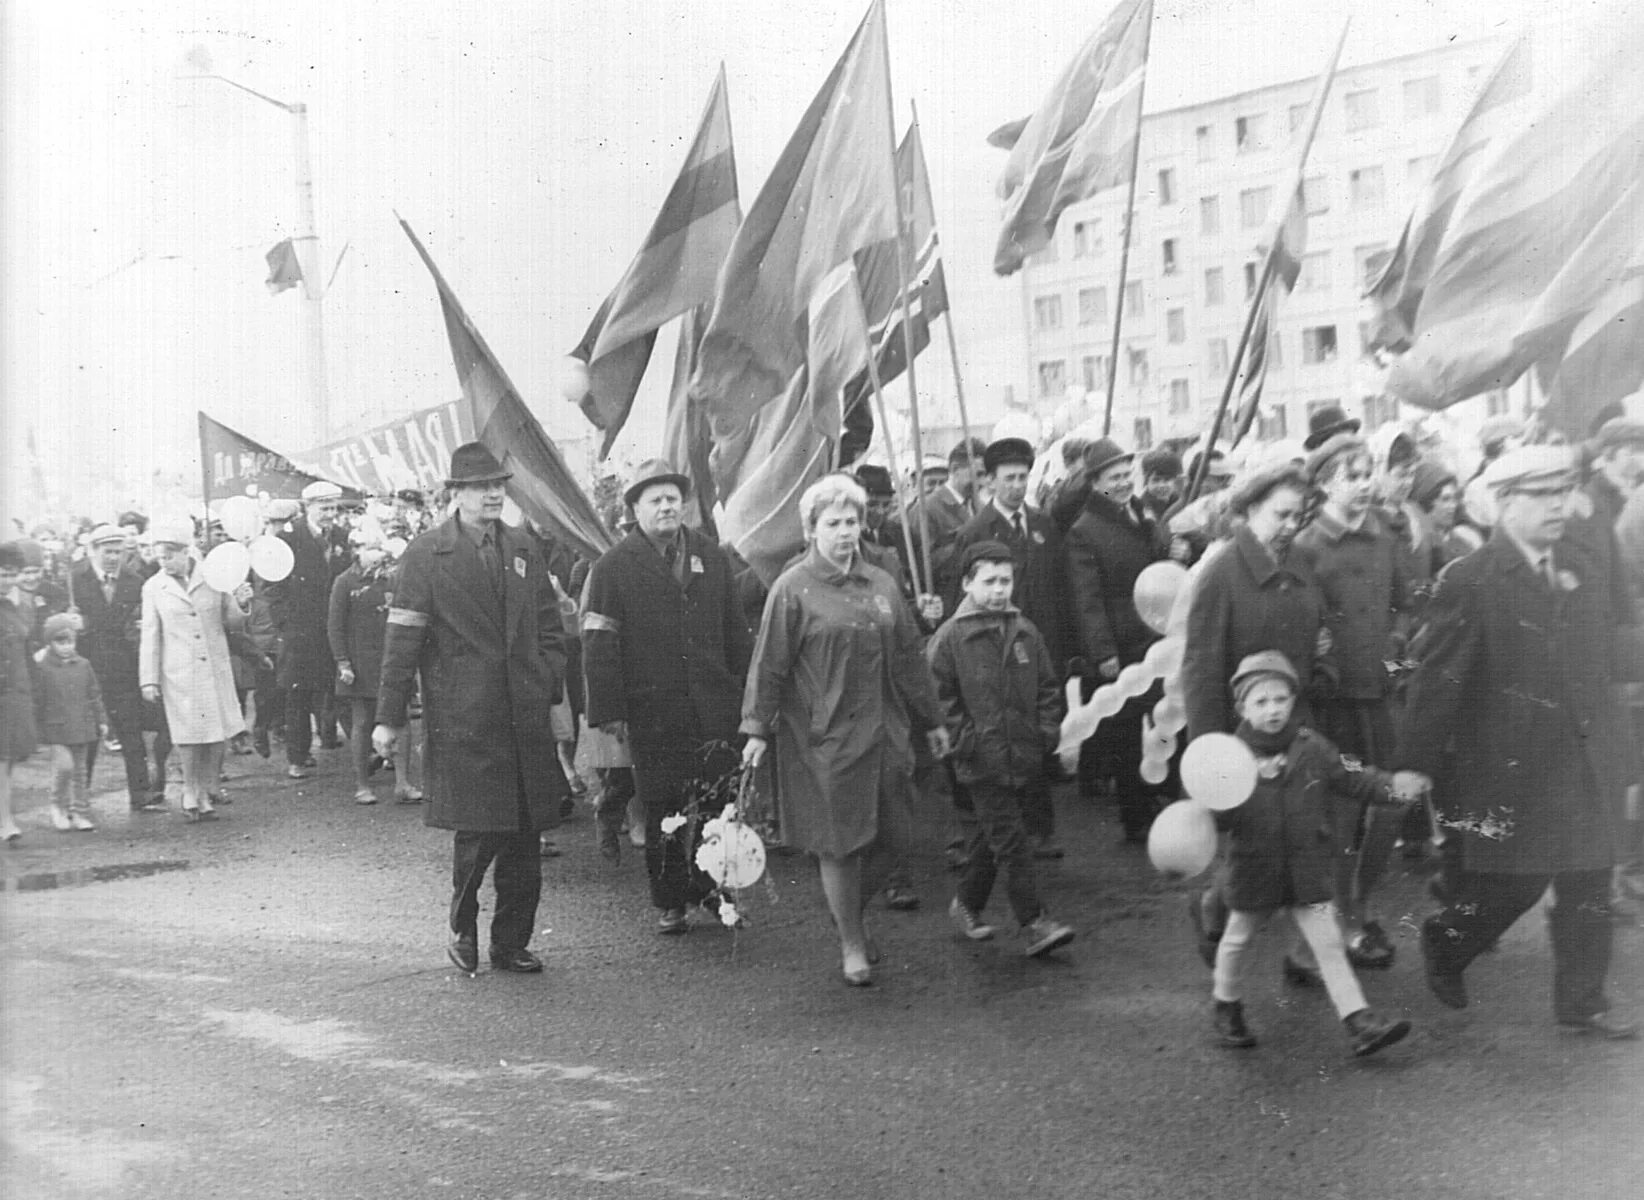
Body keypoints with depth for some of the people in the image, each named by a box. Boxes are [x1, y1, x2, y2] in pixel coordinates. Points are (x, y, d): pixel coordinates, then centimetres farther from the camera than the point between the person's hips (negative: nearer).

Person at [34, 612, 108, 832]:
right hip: (57, 730, -4)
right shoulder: (43, 669, -5)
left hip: (82, 727, 4)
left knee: (79, 770, 9)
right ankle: (58, 806, 6)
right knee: (64, 765, -16)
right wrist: (37, 728, -2)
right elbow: (37, 701, -2)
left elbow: (94, 696, 11)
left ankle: (80, 813, 16)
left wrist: (101, 720, 8)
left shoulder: (83, 666, 5)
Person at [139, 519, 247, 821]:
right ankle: (191, 796, 15)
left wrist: (243, 607, -12)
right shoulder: (154, 587, 2)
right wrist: (149, 680, 1)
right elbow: (150, 637, 4)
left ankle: (206, 793, 18)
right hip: (179, 674, -1)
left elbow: (232, 624, 9)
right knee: (190, 736, -2)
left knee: (218, 735, 2)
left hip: (215, 669, 1)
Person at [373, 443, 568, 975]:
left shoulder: (523, 549, 13)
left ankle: (511, 943, 19)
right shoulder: (425, 555, -2)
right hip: (462, 721, -4)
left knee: (524, 837, 6)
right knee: (476, 833, -3)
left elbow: (549, 631, 16)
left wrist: (557, 694, 9)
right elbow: (402, 639, -4)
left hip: (525, 717, 5)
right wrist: (389, 717, -6)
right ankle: (463, 932, 21)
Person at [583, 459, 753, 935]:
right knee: (662, 811, 5)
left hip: (714, 706, 3)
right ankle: (669, 904, 18)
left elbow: (735, 631, 15)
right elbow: (599, 645, -5)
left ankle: (713, 888, 17)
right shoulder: (613, 567, -1)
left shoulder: (712, 557, 12)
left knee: (718, 804, 0)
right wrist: (610, 712, -10)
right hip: (652, 712, -3)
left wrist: (744, 694, 10)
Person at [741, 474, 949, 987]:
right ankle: (852, 945, 17)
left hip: (884, 732, 5)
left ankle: (852, 914, 31)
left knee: (887, 838, 6)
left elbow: (908, 656, 15)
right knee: (841, 845, 1)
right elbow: (769, 664, -5)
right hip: (823, 736, -5)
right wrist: (757, 729, -8)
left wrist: (930, 720, 17)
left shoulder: (881, 585, 10)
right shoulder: (793, 589, -5)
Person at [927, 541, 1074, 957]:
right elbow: (941, 697, -5)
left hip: (1023, 756, 5)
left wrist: (1048, 732, 3)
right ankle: (1034, 923, -5)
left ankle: (967, 904, 33)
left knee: (991, 836, 17)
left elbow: (1048, 687, 14)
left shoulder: (1025, 631, 8)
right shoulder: (950, 637, -7)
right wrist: (963, 740, -10)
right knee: (1011, 841, -7)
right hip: (982, 761, -5)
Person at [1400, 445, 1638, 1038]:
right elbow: (1437, 684, -13)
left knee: (1588, 888, 10)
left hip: (1586, 766, 6)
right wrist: (1415, 772, -13)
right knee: (1511, 886, 4)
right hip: (1509, 768, -6)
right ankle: (1443, 942, 31)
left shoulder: (1582, 568, 6)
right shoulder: (1470, 582, -14)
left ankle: (1581, 1001, 25)